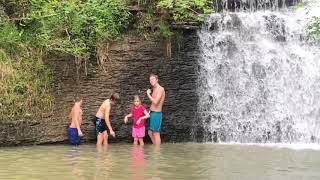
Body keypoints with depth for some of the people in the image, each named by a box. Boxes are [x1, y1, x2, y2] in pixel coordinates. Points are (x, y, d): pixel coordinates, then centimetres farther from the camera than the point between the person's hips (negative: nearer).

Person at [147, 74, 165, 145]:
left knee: (156, 134, -4)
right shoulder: (154, 89, 15)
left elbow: (155, 102, -25)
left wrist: (148, 94, -13)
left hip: (156, 114, -10)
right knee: (150, 133, 14)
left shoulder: (160, 89, -15)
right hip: (152, 113, 10)